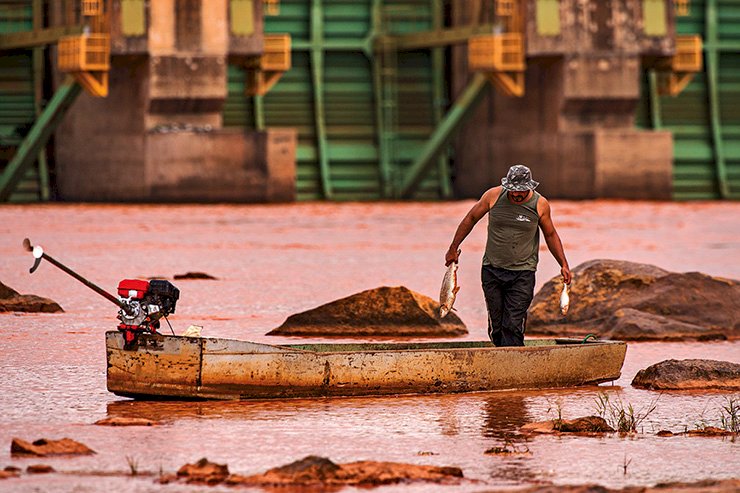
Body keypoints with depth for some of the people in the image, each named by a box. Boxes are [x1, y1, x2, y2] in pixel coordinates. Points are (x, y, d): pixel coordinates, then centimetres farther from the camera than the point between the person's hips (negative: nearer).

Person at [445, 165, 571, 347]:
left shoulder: (540, 204, -5)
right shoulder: (493, 196, -5)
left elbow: (550, 235, 11)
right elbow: (470, 219, 11)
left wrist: (563, 265, 8)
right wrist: (453, 249, 15)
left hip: (522, 273, -2)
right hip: (492, 269, 2)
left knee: (513, 326, -12)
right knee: (496, 326, 4)